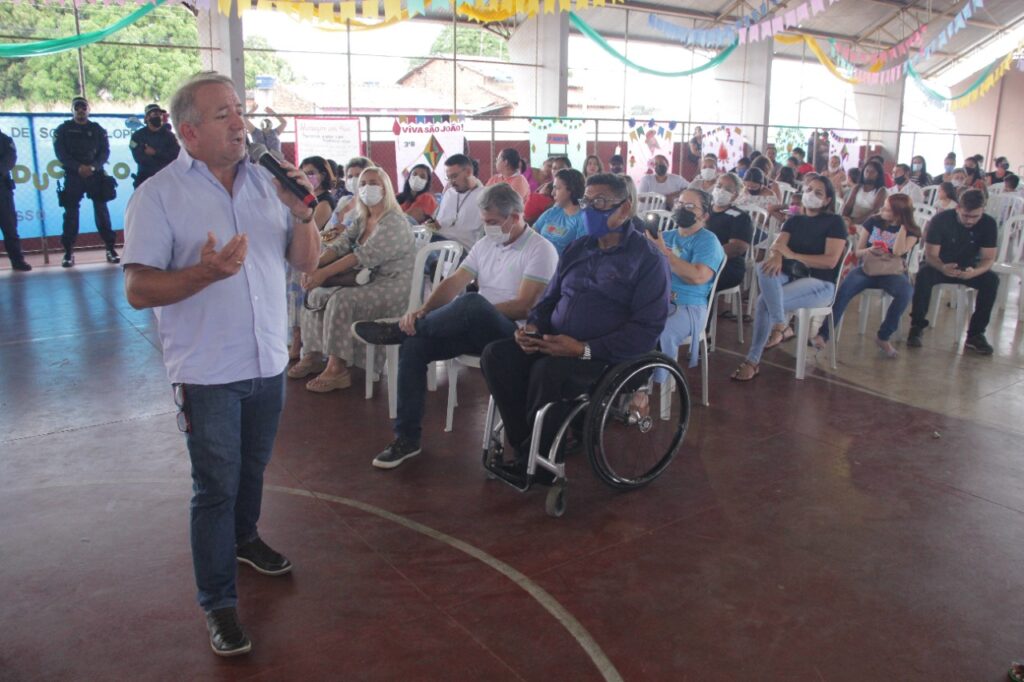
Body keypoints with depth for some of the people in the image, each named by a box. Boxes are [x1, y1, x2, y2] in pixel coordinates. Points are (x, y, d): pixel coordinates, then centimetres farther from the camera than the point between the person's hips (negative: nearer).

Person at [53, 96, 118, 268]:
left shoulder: (97, 129, 10)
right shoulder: (64, 129, 8)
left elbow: (105, 151, 2)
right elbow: (60, 153, -1)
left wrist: (93, 167, -15)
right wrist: (78, 167, -16)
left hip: (95, 175, 0)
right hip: (73, 176, 0)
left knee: (102, 210, -2)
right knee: (71, 213, -1)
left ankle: (110, 249, 1)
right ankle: (69, 252, 2)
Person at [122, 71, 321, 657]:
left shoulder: (266, 182, 3)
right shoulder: (159, 195, -9)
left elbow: (306, 262, 4)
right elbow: (138, 290, -13)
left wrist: (303, 212, -14)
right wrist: (205, 272, -29)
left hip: (269, 361, 5)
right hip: (208, 372, -4)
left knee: (252, 468, 22)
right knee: (216, 487, 3)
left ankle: (244, 538, 49)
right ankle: (219, 603, 18)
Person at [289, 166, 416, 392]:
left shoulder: (394, 222, -14)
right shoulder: (361, 220, 14)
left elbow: (365, 256, -24)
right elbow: (340, 245, 1)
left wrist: (324, 273, -28)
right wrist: (314, 265, -18)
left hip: (394, 287, -9)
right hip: (369, 282, 9)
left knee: (341, 300, -28)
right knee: (316, 294, 1)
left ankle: (337, 369, -22)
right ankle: (313, 355, 7)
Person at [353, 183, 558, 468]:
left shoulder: (540, 250, -6)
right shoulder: (486, 244, 16)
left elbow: (522, 307, -15)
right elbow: (454, 283, 5)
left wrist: (470, 313, -17)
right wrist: (424, 311, -13)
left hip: (512, 335, -7)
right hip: (477, 331, 7)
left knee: (471, 303, -38)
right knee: (414, 343, -17)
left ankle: (396, 329, -16)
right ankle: (407, 438, -10)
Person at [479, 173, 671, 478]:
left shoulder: (648, 258, -5)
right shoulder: (577, 249, 16)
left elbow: (647, 329, -13)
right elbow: (550, 297, 24)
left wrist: (584, 349, -23)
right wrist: (532, 326, -1)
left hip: (603, 353, -6)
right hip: (554, 339, 6)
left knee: (547, 371, -34)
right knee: (496, 355, -18)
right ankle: (522, 444, -10)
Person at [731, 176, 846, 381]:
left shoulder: (835, 222, -1)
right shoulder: (794, 221, 16)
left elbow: (830, 261, -13)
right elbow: (776, 247, 1)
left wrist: (792, 255, -18)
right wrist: (776, 256, -25)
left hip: (820, 284, -5)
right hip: (791, 277, 5)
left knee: (765, 301, -29)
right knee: (765, 268, -29)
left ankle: (753, 361, -20)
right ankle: (781, 326, -26)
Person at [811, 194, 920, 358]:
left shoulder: (912, 231, 3)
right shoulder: (873, 221, 7)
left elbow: (898, 252, -16)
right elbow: (858, 251, 8)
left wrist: (903, 225, -10)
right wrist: (869, 250, -15)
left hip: (892, 272, 0)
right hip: (868, 267, 1)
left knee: (906, 291, -36)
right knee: (845, 289, -33)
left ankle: (883, 337, -19)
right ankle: (824, 333, -34)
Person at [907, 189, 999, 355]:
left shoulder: (988, 224, -11)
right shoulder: (941, 220, -19)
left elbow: (989, 258, -13)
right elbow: (930, 255, -20)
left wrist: (974, 272, -38)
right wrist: (943, 268, -45)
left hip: (968, 268, 3)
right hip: (940, 266, -2)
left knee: (992, 280, -26)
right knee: (924, 274, -35)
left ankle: (976, 334, -18)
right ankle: (917, 327, -23)